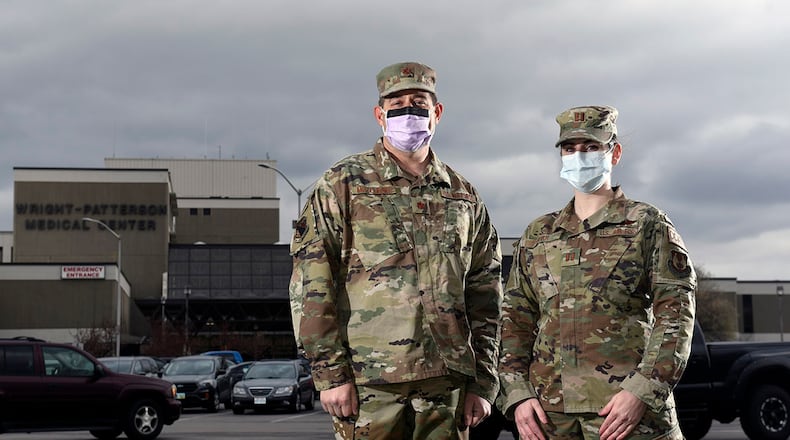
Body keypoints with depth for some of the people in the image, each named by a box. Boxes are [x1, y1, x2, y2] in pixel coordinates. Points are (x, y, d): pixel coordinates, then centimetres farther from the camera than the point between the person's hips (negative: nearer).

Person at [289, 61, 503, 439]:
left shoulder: (462, 195, 15)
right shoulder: (343, 184, 2)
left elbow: (485, 295, 16)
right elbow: (311, 283, -3)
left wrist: (482, 382, 9)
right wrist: (330, 373, -10)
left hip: (447, 383, 4)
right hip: (369, 380, -4)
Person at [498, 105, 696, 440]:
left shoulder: (648, 225, 5)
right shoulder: (537, 234, 17)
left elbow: (675, 315, -3)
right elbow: (515, 321, 14)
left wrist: (642, 391, -13)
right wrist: (517, 394, 1)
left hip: (626, 407, -3)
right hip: (549, 409, 3)